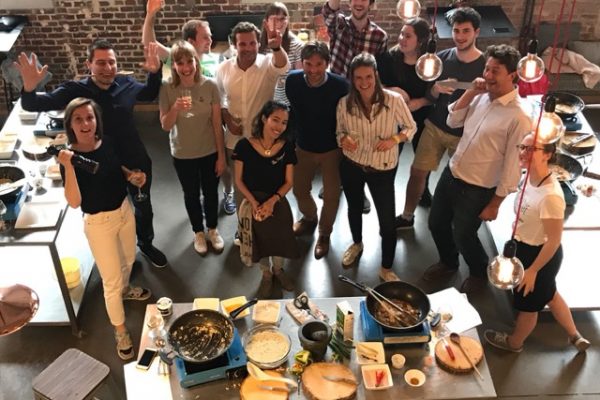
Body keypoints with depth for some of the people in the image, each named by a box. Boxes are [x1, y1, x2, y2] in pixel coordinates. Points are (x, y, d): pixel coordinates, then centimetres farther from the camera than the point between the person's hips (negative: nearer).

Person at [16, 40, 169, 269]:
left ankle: (146, 244, 50)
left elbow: (151, 95, 11)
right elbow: (33, 105, -19)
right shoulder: (75, 91, -18)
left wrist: (155, 71, -7)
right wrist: (29, 87, -42)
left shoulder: (126, 84, -10)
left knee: (144, 207, 22)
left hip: (137, 162, 3)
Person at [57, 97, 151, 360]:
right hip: (98, 222, -6)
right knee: (111, 281, 5)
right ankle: (120, 331, 25)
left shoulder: (108, 142, -9)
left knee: (128, 259, 29)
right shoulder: (69, 157, -23)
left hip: (124, 211, 6)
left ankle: (125, 289, 62)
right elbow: (74, 202, -31)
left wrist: (132, 176, -7)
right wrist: (68, 166, -40)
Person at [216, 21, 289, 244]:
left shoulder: (267, 64, -14)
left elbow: (282, 65, -39)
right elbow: (219, 100, 9)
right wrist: (227, 119, -9)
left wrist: (276, 47, -61)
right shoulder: (224, 69, -5)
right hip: (236, 139, 2)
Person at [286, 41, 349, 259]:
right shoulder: (292, 80, -17)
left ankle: (324, 234, 37)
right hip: (303, 147, 3)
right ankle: (309, 217, 52)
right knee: (300, 189, 19)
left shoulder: (340, 85, -25)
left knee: (331, 195, 10)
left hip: (332, 149, -3)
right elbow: (287, 110, -1)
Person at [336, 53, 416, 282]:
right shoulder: (344, 103, -13)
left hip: (383, 169, -2)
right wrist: (343, 139, -21)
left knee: (387, 221, 1)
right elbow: (340, 131, 2)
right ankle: (357, 244, 55)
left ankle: (386, 269, 22)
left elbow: (411, 127, -6)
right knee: (354, 208, 25)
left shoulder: (394, 100, -19)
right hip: (351, 165, 3)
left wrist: (393, 140, -25)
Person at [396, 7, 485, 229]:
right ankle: (407, 217, 26)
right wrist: (435, 89, -20)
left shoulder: (485, 66, -14)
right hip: (434, 127, 3)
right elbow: (428, 96, 0)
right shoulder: (442, 58, -5)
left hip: (465, 134, -3)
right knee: (418, 171, 7)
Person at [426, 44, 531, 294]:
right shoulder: (482, 96, -2)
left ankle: (479, 273, 43)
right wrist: (470, 92, -10)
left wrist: (494, 204, -13)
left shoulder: (519, 116, -23)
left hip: (476, 189, -7)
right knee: (436, 224, 21)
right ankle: (448, 263, 49)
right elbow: (453, 121, 5)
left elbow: (513, 165, -18)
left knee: (463, 236, 11)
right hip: (451, 173, 7)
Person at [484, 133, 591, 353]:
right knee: (549, 294, 30)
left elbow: (554, 240, -27)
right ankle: (574, 336, 53)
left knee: (528, 302, 19)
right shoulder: (531, 178, -9)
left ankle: (515, 342, 47)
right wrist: (515, 245, 19)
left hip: (541, 254, -9)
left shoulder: (550, 195, -36)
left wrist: (533, 270, -18)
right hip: (526, 247, 9)